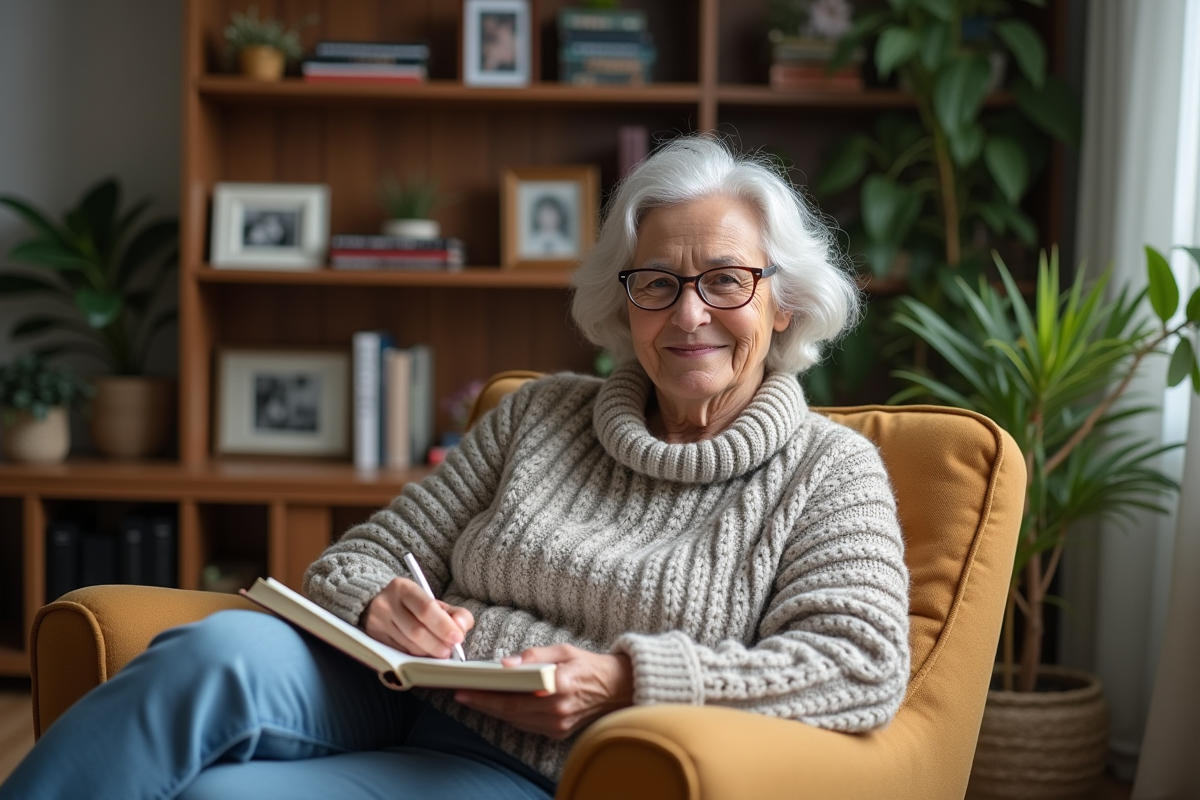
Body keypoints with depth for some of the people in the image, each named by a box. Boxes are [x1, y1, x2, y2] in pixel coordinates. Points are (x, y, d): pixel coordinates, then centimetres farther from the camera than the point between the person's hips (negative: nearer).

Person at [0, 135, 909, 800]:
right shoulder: (538, 415, 17)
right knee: (226, 651, -31)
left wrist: (625, 680, -20)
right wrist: (382, 606, -12)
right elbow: (362, 555, 15)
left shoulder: (830, 470, 6)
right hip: (387, 702, 4)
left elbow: (863, 662, -10)